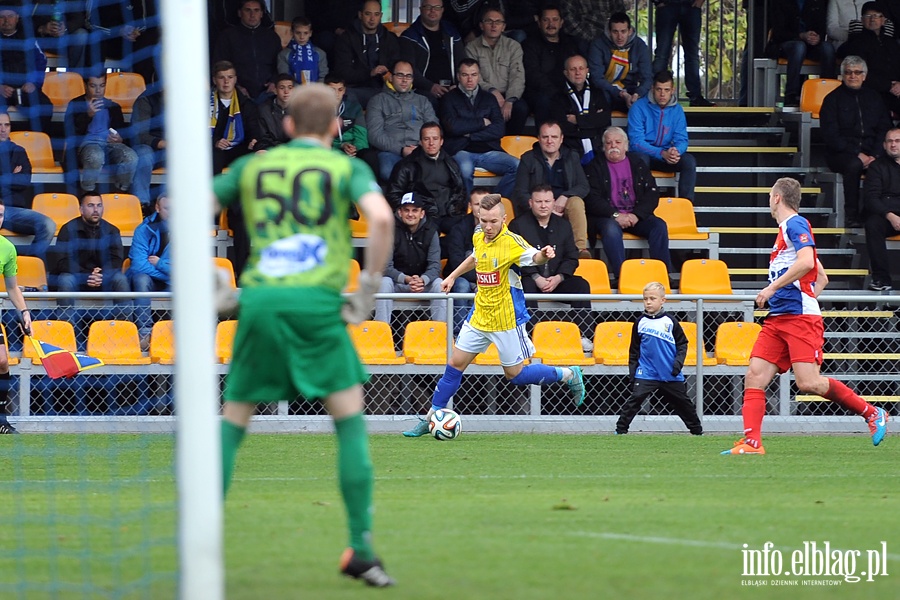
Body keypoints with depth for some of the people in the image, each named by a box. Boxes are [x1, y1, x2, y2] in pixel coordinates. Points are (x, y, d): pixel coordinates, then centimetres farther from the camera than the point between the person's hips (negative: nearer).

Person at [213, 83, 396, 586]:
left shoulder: (253, 166, 19)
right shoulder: (347, 168, 10)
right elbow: (381, 216, -9)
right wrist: (369, 290, -2)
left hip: (259, 299, 2)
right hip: (316, 300, -2)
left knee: (233, 422, 13)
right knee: (351, 421, 5)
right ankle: (362, 550, -3)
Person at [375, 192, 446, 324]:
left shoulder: (430, 231, -4)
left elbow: (435, 265, -10)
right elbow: (386, 267, -16)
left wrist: (422, 280, -33)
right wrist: (407, 279, -33)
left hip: (424, 282, 1)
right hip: (397, 282, -1)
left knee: (439, 285, -27)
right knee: (385, 283, -32)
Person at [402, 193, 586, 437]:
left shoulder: (511, 241, -20)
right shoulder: (479, 237, 0)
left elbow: (534, 257, -37)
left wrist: (543, 255, -58)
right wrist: (453, 276, 28)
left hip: (506, 319, -6)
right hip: (479, 315, 6)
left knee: (515, 374, 2)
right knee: (455, 364, 7)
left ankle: (569, 375, 21)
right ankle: (430, 419, 16)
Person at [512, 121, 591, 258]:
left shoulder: (571, 158, 16)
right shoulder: (528, 159, 10)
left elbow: (584, 187, 7)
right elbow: (520, 193, 2)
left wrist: (564, 197, -14)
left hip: (564, 205, 2)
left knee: (577, 202, -34)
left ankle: (582, 249, -47)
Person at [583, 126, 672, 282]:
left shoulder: (637, 164, 15)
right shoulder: (595, 167, 8)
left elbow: (652, 194, 7)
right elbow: (592, 199, -3)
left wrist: (637, 215, -11)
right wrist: (615, 215, -17)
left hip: (636, 215, 3)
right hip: (607, 217, -3)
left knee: (659, 226, -24)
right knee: (611, 229, -36)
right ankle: (621, 275, -42)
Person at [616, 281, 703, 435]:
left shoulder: (670, 322, 0)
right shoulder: (640, 322, 1)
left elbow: (682, 344, 6)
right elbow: (634, 351, 7)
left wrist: (679, 361, -8)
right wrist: (632, 372, 3)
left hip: (670, 374, 1)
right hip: (646, 373, -1)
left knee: (683, 403, 11)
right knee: (635, 398, -17)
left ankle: (696, 429, 26)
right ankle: (621, 429, -13)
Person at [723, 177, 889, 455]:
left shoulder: (795, 224, -5)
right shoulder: (785, 230, 24)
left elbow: (806, 262, -22)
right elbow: (822, 277, 30)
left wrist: (772, 288, -18)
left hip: (800, 317, -10)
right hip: (777, 318, 10)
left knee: (808, 382, -17)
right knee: (755, 377, -4)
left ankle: (872, 414, -3)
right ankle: (752, 442, -8)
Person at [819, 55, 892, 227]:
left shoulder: (874, 98, 17)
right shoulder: (833, 99, 6)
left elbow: (885, 130, 12)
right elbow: (830, 135, -3)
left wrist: (875, 155, -7)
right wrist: (857, 155, -14)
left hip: (871, 151, 2)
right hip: (841, 153, -2)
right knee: (854, 165, -38)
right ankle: (851, 216, -33)